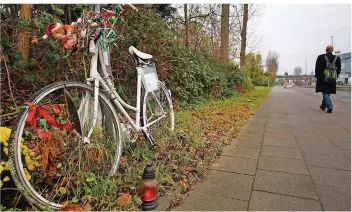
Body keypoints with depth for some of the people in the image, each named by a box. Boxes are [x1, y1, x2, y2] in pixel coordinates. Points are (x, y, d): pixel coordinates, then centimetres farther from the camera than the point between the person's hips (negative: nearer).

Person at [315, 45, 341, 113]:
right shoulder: (337, 58, 3)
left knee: (325, 93, -1)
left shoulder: (321, 57, -8)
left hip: (323, 79, -4)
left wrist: (317, 76, 4)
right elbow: (339, 69, 6)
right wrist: (335, 76, 17)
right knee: (327, 93, 16)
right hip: (332, 79, 4)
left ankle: (329, 106, -19)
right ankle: (323, 106, 30)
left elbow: (317, 68, -7)